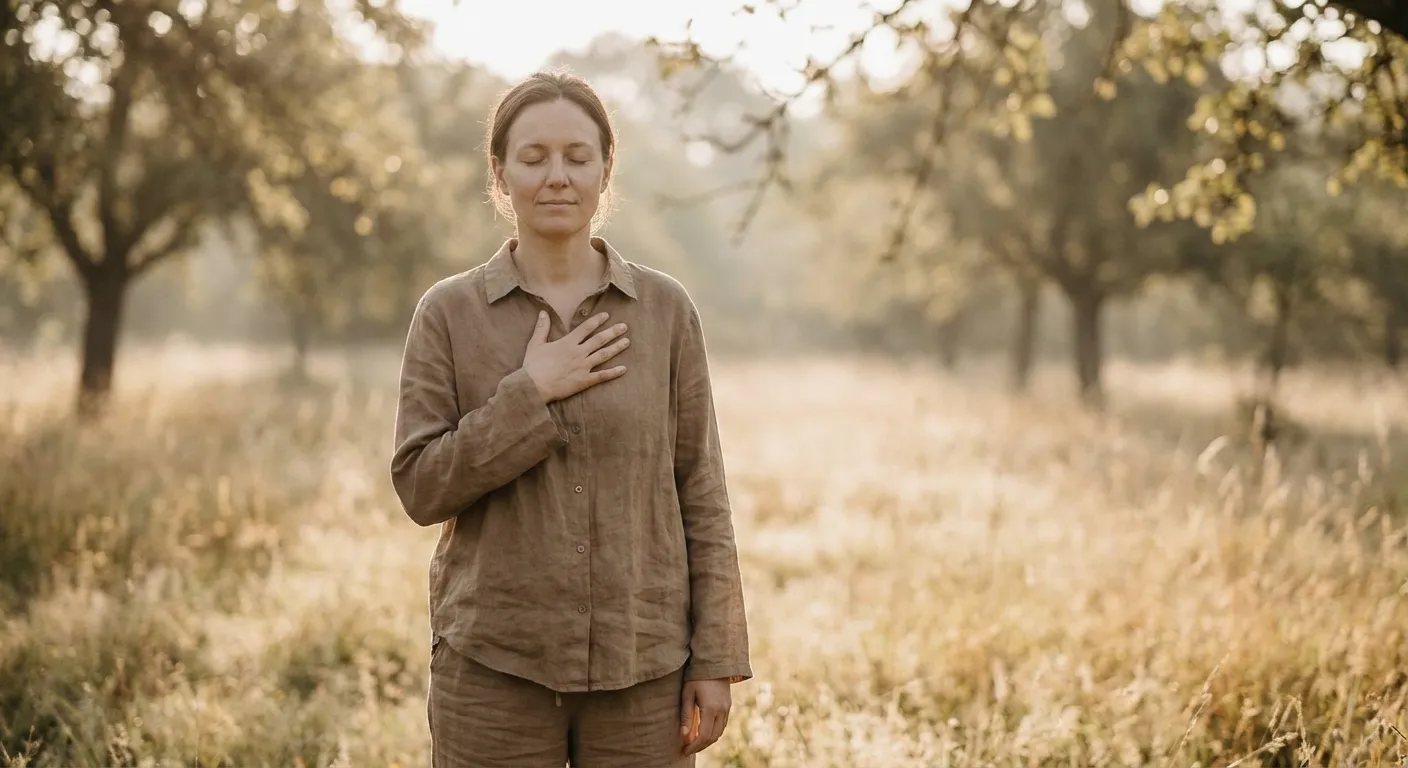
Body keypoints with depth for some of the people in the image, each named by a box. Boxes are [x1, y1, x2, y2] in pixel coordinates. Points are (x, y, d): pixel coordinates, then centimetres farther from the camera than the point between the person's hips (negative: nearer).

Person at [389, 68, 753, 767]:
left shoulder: (666, 310, 2)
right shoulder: (449, 312, 0)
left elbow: (700, 494, 3)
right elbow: (419, 487, -5)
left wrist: (717, 659, -1)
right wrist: (529, 392, -14)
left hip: (642, 663, 1)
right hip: (494, 663, -1)